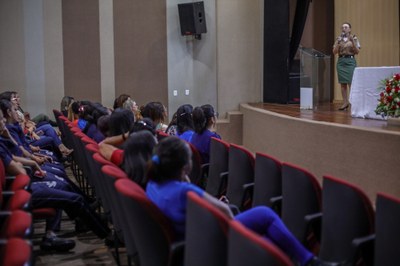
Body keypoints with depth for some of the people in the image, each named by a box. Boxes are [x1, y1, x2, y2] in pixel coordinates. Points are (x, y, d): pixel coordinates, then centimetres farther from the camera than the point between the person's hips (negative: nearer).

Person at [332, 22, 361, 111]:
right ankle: (345, 102, 9)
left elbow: (357, 51, -3)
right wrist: (338, 43, -9)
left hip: (350, 61, -3)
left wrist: (353, 42, -14)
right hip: (341, 61, 3)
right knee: (342, 83, 3)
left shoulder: (354, 38, 3)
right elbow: (334, 52, 5)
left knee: (351, 82, -9)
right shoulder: (339, 39, 10)